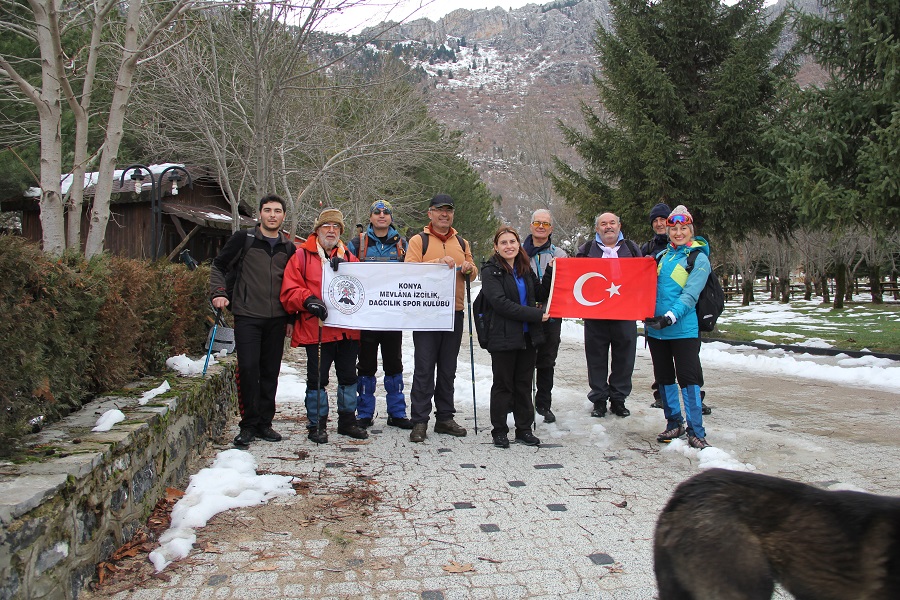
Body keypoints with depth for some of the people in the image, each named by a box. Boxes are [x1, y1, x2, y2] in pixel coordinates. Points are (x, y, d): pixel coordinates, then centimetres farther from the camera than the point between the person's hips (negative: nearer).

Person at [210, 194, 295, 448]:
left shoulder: (288, 248, 13)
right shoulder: (243, 239, 3)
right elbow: (218, 266, 6)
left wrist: (291, 318, 12)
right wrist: (219, 292, -10)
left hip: (276, 319, 3)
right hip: (247, 315, -3)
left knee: (270, 372, 6)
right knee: (248, 368, -9)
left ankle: (264, 423, 17)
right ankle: (248, 425, 3)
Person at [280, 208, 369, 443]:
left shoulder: (348, 257, 15)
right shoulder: (302, 255, 2)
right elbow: (290, 290, -4)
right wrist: (308, 300, -22)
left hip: (348, 329, 4)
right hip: (317, 329, -4)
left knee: (348, 377, 13)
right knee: (317, 379, 2)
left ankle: (347, 420, 27)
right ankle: (316, 425, 15)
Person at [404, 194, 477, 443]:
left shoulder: (462, 243, 16)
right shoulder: (418, 240, 1)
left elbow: (473, 274, 18)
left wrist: (468, 268, -5)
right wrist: (438, 262, -22)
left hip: (454, 312, 5)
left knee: (448, 369, 11)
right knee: (424, 368, -4)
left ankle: (445, 418, 20)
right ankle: (419, 421, 2)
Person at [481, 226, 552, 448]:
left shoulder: (526, 269, 12)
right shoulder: (491, 271, -8)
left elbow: (540, 295, 13)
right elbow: (501, 303, -19)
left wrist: (551, 272, 0)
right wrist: (536, 315, -20)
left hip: (528, 336, 6)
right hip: (503, 337, -5)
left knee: (524, 384, 12)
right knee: (503, 385, 4)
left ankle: (524, 429, 22)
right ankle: (499, 431, 15)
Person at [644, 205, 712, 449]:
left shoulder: (699, 258, -3)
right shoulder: (662, 256, 13)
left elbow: (690, 295, -14)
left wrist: (670, 317, -25)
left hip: (683, 329, -6)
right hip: (655, 328, 6)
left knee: (688, 379, -6)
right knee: (664, 377, 12)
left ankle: (696, 432, 3)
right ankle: (674, 424, 25)